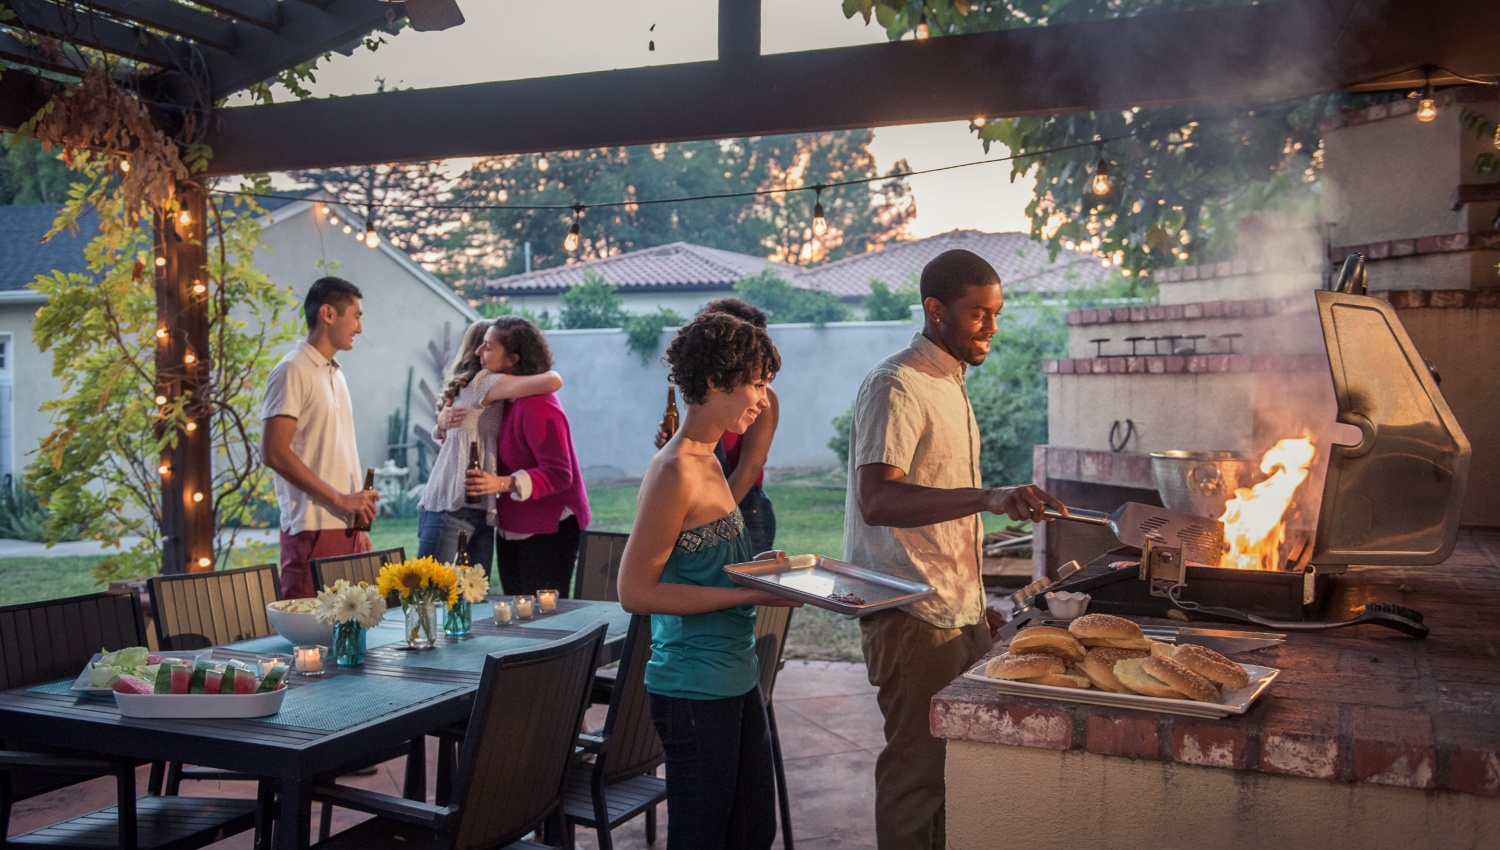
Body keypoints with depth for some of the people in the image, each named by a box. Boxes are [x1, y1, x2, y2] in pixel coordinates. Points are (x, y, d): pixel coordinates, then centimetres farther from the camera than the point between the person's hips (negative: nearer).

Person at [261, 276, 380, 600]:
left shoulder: (335, 374, 20)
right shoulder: (292, 372, -8)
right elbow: (274, 452, -17)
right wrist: (340, 499, -17)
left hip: (345, 525, 8)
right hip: (313, 528, -8)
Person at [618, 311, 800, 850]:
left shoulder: (708, 462, 11)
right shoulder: (675, 472, -19)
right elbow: (635, 592, -21)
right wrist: (748, 594, -21)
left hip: (736, 680, 10)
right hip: (695, 690, -9)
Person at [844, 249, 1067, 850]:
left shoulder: (950, 383, 17)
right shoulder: (896, 385, -14)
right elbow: (877, 500, -28)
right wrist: (987, 497, -38)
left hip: (959, 611, 9)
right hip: (912, 615, -9)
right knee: (918, 767, -1)